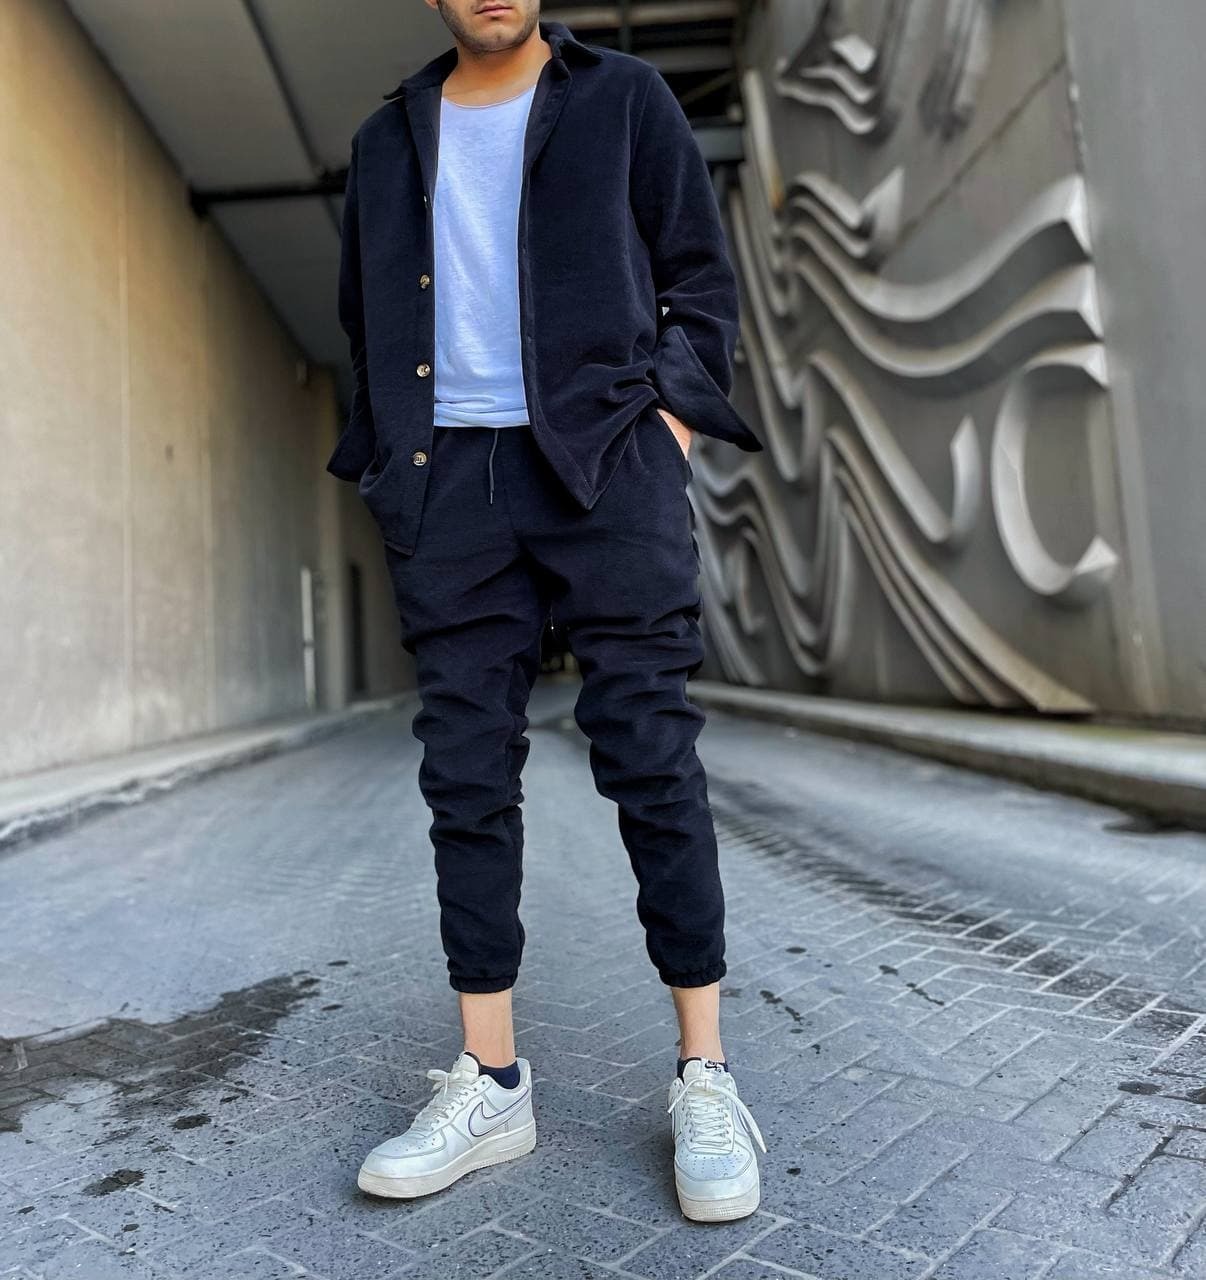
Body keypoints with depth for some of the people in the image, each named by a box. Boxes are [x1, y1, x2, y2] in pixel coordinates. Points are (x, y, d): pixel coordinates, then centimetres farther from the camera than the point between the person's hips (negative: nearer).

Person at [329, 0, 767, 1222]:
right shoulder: (390, 139, 22)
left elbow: (702, 283, 10)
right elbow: (367, 320, 23)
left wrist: (665, 440, -4)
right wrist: (397, 469, 8)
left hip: (603, 464, -2)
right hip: (447, 479, 3)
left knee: (652, 760, -6)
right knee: (465, 776, -1)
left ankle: (704, 1081, 6)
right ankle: (490, 1083, 10)